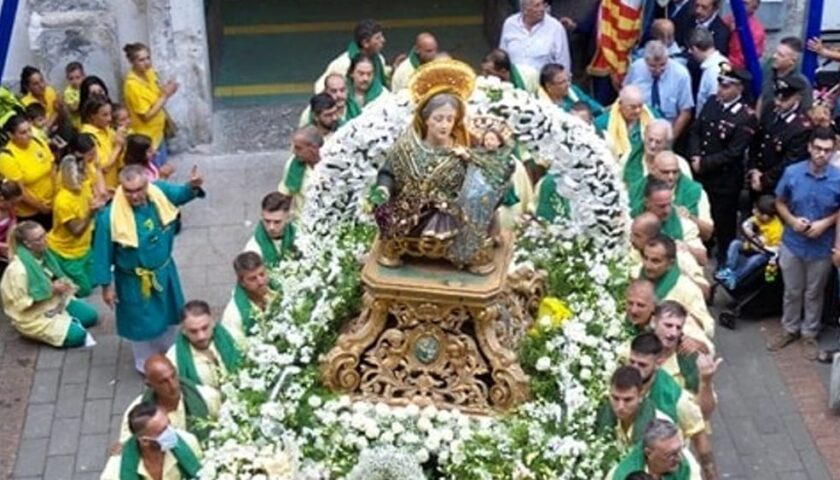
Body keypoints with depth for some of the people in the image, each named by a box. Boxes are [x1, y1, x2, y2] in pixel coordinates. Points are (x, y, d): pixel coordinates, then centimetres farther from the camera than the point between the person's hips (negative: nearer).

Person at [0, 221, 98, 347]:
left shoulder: (42, 254, -5)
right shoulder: (18, 269, -30)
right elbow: (21, 304, -25)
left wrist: (62, 284, -8)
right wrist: (51, 290, -25)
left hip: (55, 302, 8)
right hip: (34, 316, -8)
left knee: (91, 316, 1)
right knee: (77, 335, -19)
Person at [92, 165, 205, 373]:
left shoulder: (160, 192, -20)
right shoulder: (110, 217, -31)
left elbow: (181, 194, 1)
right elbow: (103, 253, -18)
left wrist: (192, 186, -23)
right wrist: (106, 285, -10)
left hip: (164, 271, 5)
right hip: (135, 282, -5)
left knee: (168, 317, 27)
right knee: (143, 324, 16)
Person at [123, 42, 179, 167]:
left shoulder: (149, 73, -1)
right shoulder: (132, 85, -26)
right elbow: (146, 116, -24)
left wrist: (166, 90, -9)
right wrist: (165, 95, -24)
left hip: (158, 133, 8)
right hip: (146, 139, -8)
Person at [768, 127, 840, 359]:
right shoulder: (792, 172, -13)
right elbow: (780, 202, 1)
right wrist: (792, 220, -16)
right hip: (792, 244, 1)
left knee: (814, 294, 16)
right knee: (792, 291, 18)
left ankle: (809, 335, 33)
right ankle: (789, 330, 37)